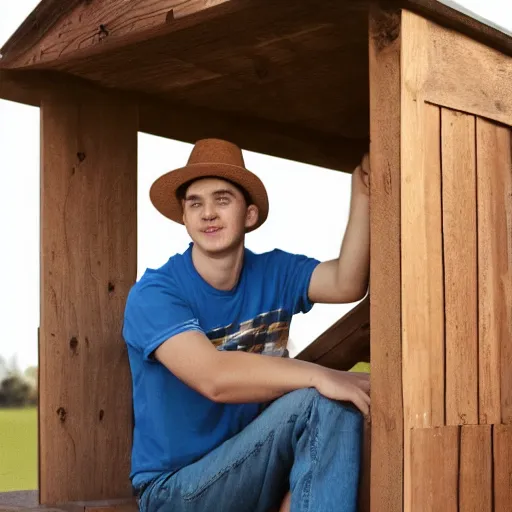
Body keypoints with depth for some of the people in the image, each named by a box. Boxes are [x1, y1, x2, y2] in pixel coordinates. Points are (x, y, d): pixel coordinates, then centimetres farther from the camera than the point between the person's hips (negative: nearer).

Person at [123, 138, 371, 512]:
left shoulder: (274, 272, 1)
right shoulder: (154, 294, -14)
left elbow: (346, 285, -19)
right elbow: (214, 376, -30)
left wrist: (362, 197, -28)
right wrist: (318, 376, -32)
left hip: (250, 472, 6)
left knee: (335, 406, -24)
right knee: (316, 402, -25)